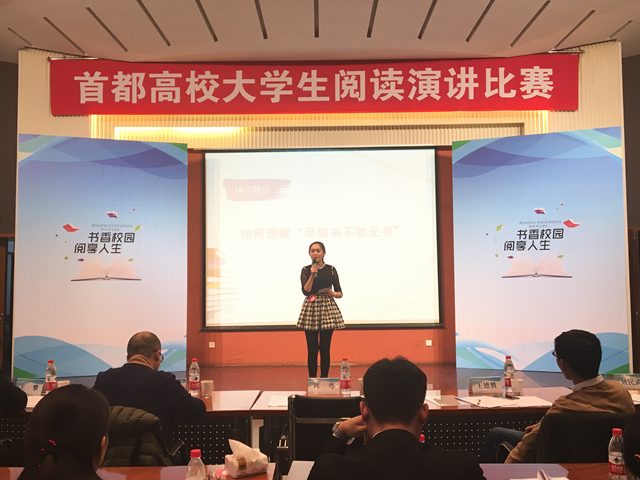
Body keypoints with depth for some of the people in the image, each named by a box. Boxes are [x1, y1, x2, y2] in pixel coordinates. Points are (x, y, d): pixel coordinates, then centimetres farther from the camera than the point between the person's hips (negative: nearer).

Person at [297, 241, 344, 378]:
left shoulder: (331, 270, 5)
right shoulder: (306, 270, 4)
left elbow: (340, 293, 8)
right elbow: (305, 291, -9)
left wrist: (333, 294, -13)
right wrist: (312, 275, -16)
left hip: (327, 308, 0)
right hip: (310, 309, 0)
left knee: (325, 348, 1)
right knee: (312, 348, 2)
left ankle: (324, 379, 11)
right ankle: (312, 380, 10)